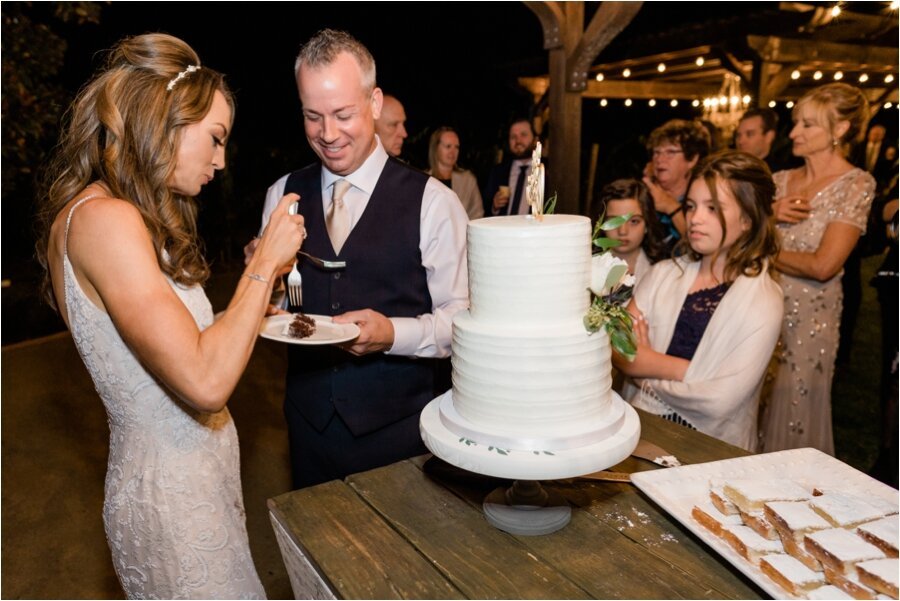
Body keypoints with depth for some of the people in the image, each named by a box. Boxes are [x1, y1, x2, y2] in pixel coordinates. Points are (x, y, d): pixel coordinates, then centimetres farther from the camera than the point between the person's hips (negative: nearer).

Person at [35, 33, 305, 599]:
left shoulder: (124, 216, 7)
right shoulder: (103, 219, -22)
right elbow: (204, 381, -29)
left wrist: (254, 307, 5)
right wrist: (265, 263, -20)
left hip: (198, 473, 9)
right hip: (172, 493, -9)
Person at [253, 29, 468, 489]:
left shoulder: (431, 201, -11)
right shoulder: (281, 196, 2)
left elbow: (462, 319, -10)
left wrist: (392, 333, -26)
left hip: (399, 427, -3)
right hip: (310, 420, 4)